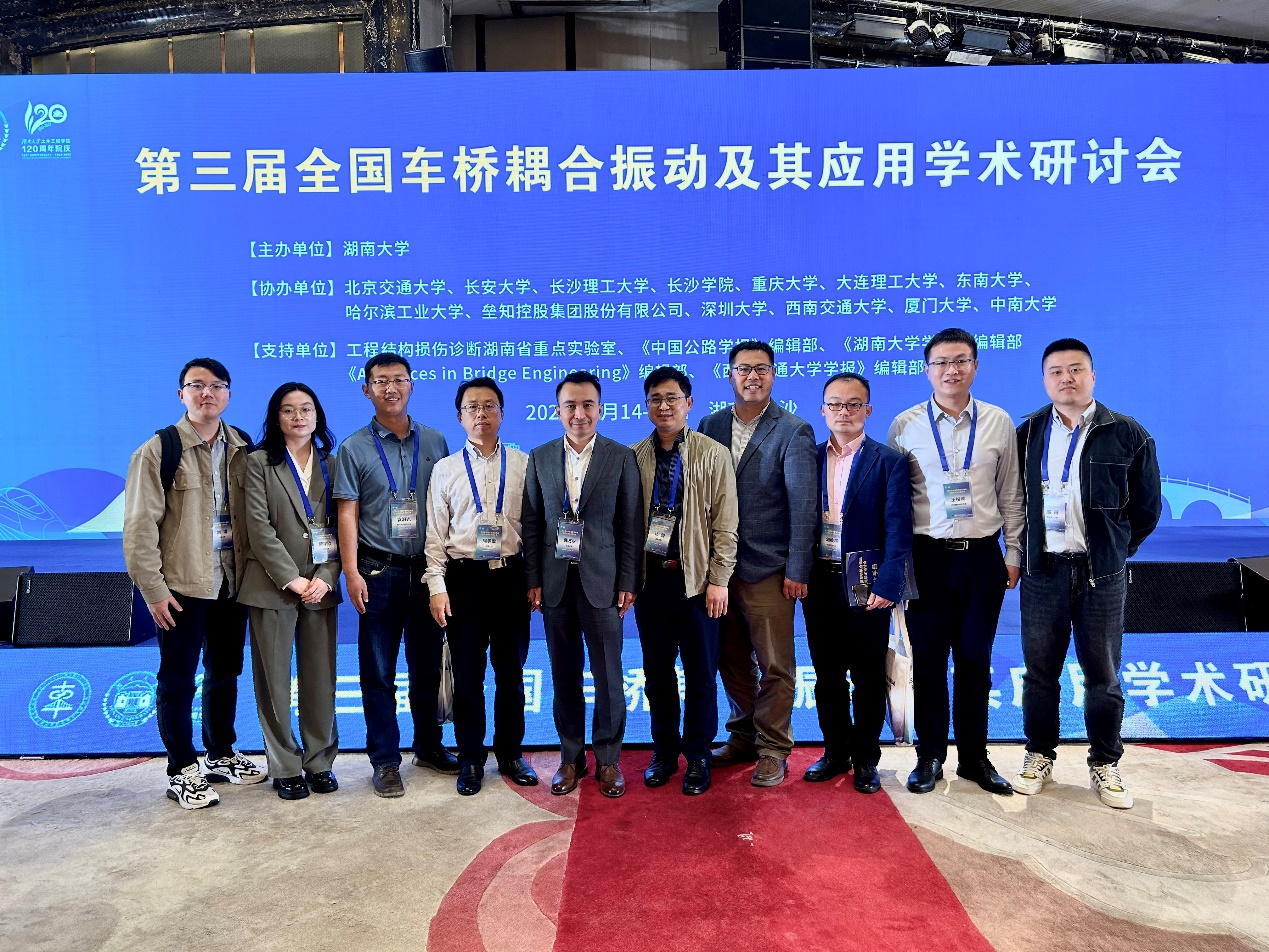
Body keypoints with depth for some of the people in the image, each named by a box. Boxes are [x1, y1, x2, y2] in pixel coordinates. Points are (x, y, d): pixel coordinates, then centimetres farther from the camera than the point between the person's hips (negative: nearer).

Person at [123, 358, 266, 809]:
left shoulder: (242, 448, 5)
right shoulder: (160, 449, -9)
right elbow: (140, 525, -10)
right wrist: (153, 588, -12)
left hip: (231, 582, 5)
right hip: (182, 586, -4)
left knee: (225, 672, 17)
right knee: (178, 680, 7)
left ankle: (221, 755, 34)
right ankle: (181, 771, 22)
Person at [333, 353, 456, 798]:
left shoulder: (434, 442, 7)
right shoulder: (354, 448, 1)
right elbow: (347, 513, -3)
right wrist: (351, 572, -10)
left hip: (428, 569, 2)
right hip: (380, 572, -2)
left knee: (427, 663, 13)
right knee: (379, 670, 5)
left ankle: (429, 745, 29)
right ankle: (385, 761, 17)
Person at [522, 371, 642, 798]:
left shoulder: (622, 457, 0)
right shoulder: (540, 458, 6)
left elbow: (630, 526, 0)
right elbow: (532, 524, 7)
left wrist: (628, 583, -4)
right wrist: (533, 581, 2)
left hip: (601, 582, -2)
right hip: (555, 582, 2)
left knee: (608, 675, 4)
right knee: (564, 676, 10)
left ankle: (608, 759, 20)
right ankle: (571, 757, 24)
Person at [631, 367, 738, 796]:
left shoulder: (714, 455, -1)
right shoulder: (634, 457, 5)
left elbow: (725, 524, -2)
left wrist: (719, 580, -7)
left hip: (695, 578, -2)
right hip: (650, 578, 2)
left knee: (700, 673, 6)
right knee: (656, 671, 11)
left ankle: (698, 756, 22)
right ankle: (664, 751, 27)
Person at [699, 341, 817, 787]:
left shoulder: (794, 431, -6)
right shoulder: (711, 425, 7)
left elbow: (803, 505, -9)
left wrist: (797, 570, -13)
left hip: (768, 569, -4)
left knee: (775, 666, 5)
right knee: (732, 660, 16)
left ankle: (773, 750, 20)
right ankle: (742, 736, 33)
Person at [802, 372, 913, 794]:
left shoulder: (889, 462, -1)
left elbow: (898, 529, -7)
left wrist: (887, 583, -16)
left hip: (866, 584, -3)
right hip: (820, 582, 3)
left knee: (867, 677, 7)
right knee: (827, 675, 12)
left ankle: (865, 759, 23)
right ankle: (836, 752, 28)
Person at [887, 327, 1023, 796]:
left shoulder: (999, 422, 4)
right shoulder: (905, 425, 0)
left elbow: (1011, 494, 9)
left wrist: (1014, 553, 6)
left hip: (983, 556, 1)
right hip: (927, 556, -1)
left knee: (975, 660, 9)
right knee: (928, 660, 6)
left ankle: (974, 757, 24)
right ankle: (930, 757, 21)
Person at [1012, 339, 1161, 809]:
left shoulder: (1128, 435, -2)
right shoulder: (1026, 434, 3)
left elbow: (1147, 507, 5)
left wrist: (1113, 553, 8)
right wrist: (1024, 550, 9)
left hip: (1102, 575, -1)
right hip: (1042, 571, 1)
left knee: (1103, 675, 7)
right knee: (1040, 671, 9)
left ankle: (1104, 765, 23)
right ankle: (1040, 756, 24)